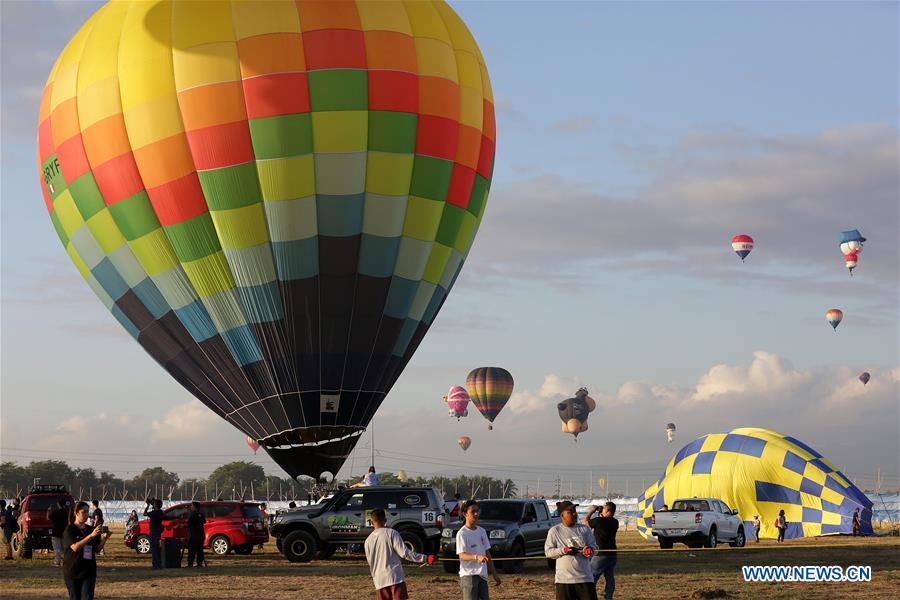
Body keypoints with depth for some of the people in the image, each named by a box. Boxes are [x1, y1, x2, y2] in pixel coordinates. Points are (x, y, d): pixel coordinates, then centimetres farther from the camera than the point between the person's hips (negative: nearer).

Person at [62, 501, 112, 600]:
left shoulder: (90, 529, 8)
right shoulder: (70, 530, -7)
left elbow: (97, 550, 9)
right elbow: (75, 547, -22)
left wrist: (105, 538, -9)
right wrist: (91, 535, -29)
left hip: (89, 570, 3)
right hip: (73, 571, -3)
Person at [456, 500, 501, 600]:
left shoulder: (482, 531, 14)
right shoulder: (462, 533, -9)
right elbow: (462, 555, -19)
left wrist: (494, 573, 17)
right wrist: (477, 557, -37)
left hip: (482, 575, 7)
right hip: (468, 575, -7)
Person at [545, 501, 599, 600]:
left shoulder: (585, 529, 7)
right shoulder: (554, 531, 2)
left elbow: (594, 547, 7)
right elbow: (548, 551, 0)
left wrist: (588, 550, -17)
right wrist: (564, 550, -16)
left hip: (585, 578, 2)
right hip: (564, 579, -1)